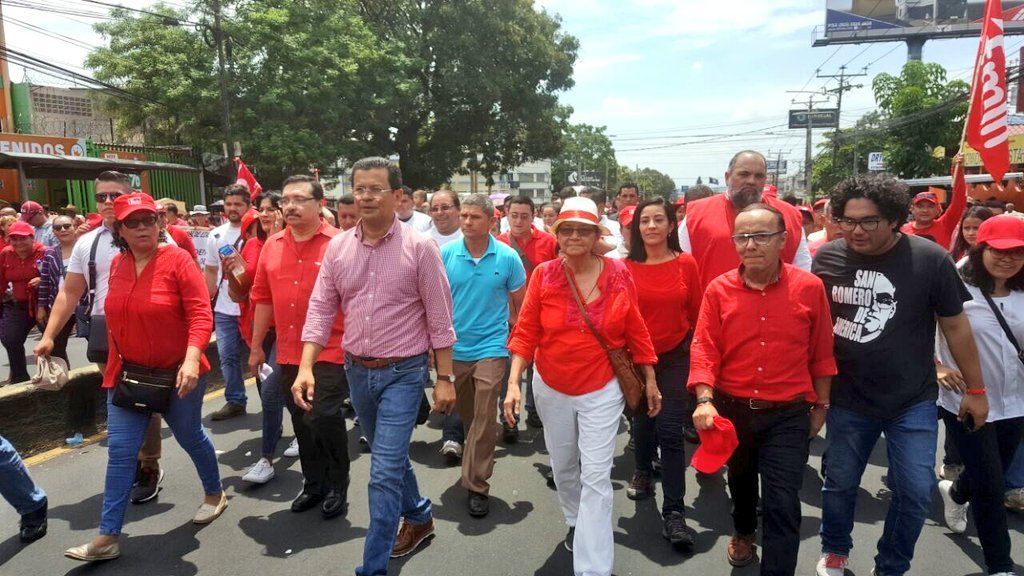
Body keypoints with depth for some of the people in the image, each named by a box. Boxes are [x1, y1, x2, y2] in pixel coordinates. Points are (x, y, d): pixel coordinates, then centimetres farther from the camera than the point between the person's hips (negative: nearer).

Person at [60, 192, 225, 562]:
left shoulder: (177, 259, -14)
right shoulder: (117, 265, 5)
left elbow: (201, 314, -20)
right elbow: (117, 320, 16)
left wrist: (191, 359, -31)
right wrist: (115, 361, 18)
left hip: (177, 373, -4)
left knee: (190, 437, 13)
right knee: (120, 451, 2)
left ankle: (214, 495, 37)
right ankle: (108, 537, 11)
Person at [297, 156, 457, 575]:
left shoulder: (419, 247, -11)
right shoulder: (337, 247, 1)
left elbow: (439, 319, -9)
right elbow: (321, 310, 2)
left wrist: (445, 377, -8)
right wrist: (306, 367, -8)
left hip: (403, 373, -5)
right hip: (356, 371, 5)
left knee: (385, 472, -5)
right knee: (391, 460, 22)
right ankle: (419, 517, 46)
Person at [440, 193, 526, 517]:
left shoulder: (507, 257, -8)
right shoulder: (445, 254, -5)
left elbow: (520, 304, 1)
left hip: (491, 348, -2)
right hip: (453, 348, 3)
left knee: (484, 418, -3)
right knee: (466, 415, 19)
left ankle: (476, 485, 9)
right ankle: (477, 463, 44)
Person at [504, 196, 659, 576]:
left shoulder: (618, 274, -9)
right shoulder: (543, 275, -10)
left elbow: (635, 331, -1)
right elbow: (526, 332, -7)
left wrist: (650, 381, 4)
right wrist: (514, 382, -15)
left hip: (602, 390, -2)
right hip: (551, 389, 2)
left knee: (596, 477, -3)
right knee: (562, 467, 21)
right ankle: (576, 522, 50)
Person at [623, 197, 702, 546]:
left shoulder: (686, 264, -7)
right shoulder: (626, 267, -7)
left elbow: (696, 313, -1)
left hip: (676, 357, -1)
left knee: (670, 432, -4)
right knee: (642, 421, 21)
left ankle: (674, 511, 5)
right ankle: (643, 472, 47)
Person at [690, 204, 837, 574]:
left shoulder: (810, 287, -9)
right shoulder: (719, 289, -8)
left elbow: (822, 353, -1)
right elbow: (705, 348, -9)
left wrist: (821, 405, 4)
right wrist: (704, 400, -22)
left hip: (789, 415, -2)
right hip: (732, 409, 2)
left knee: (782, 506, -3)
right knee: (740, 481, 26)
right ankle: (744, 532, 55)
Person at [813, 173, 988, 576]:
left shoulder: (930, 259, -13)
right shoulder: (827, 258, -9)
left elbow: (955, 325, -2)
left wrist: (976, 389, 4)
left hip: (913, 402, -1)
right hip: (848, 399, 1)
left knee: (916, 492, 5)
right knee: (839, 483, 14)